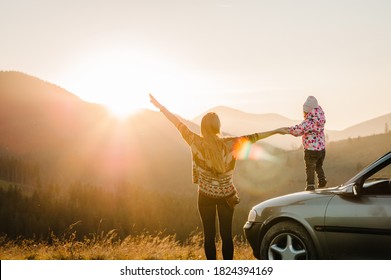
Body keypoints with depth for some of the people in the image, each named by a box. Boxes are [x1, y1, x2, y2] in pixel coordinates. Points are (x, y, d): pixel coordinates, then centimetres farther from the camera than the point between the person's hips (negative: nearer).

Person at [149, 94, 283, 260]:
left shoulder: (196, 143, -13)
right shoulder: (230, 144, -11)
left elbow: (179, 124, -6)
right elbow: (252, 138, -4)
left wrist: (160, 107, 2)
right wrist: (277, 131, 4)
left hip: (206, 196, -1)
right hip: (226, 196, 1)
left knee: (209, 235, 7)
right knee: (226, 234, 8)